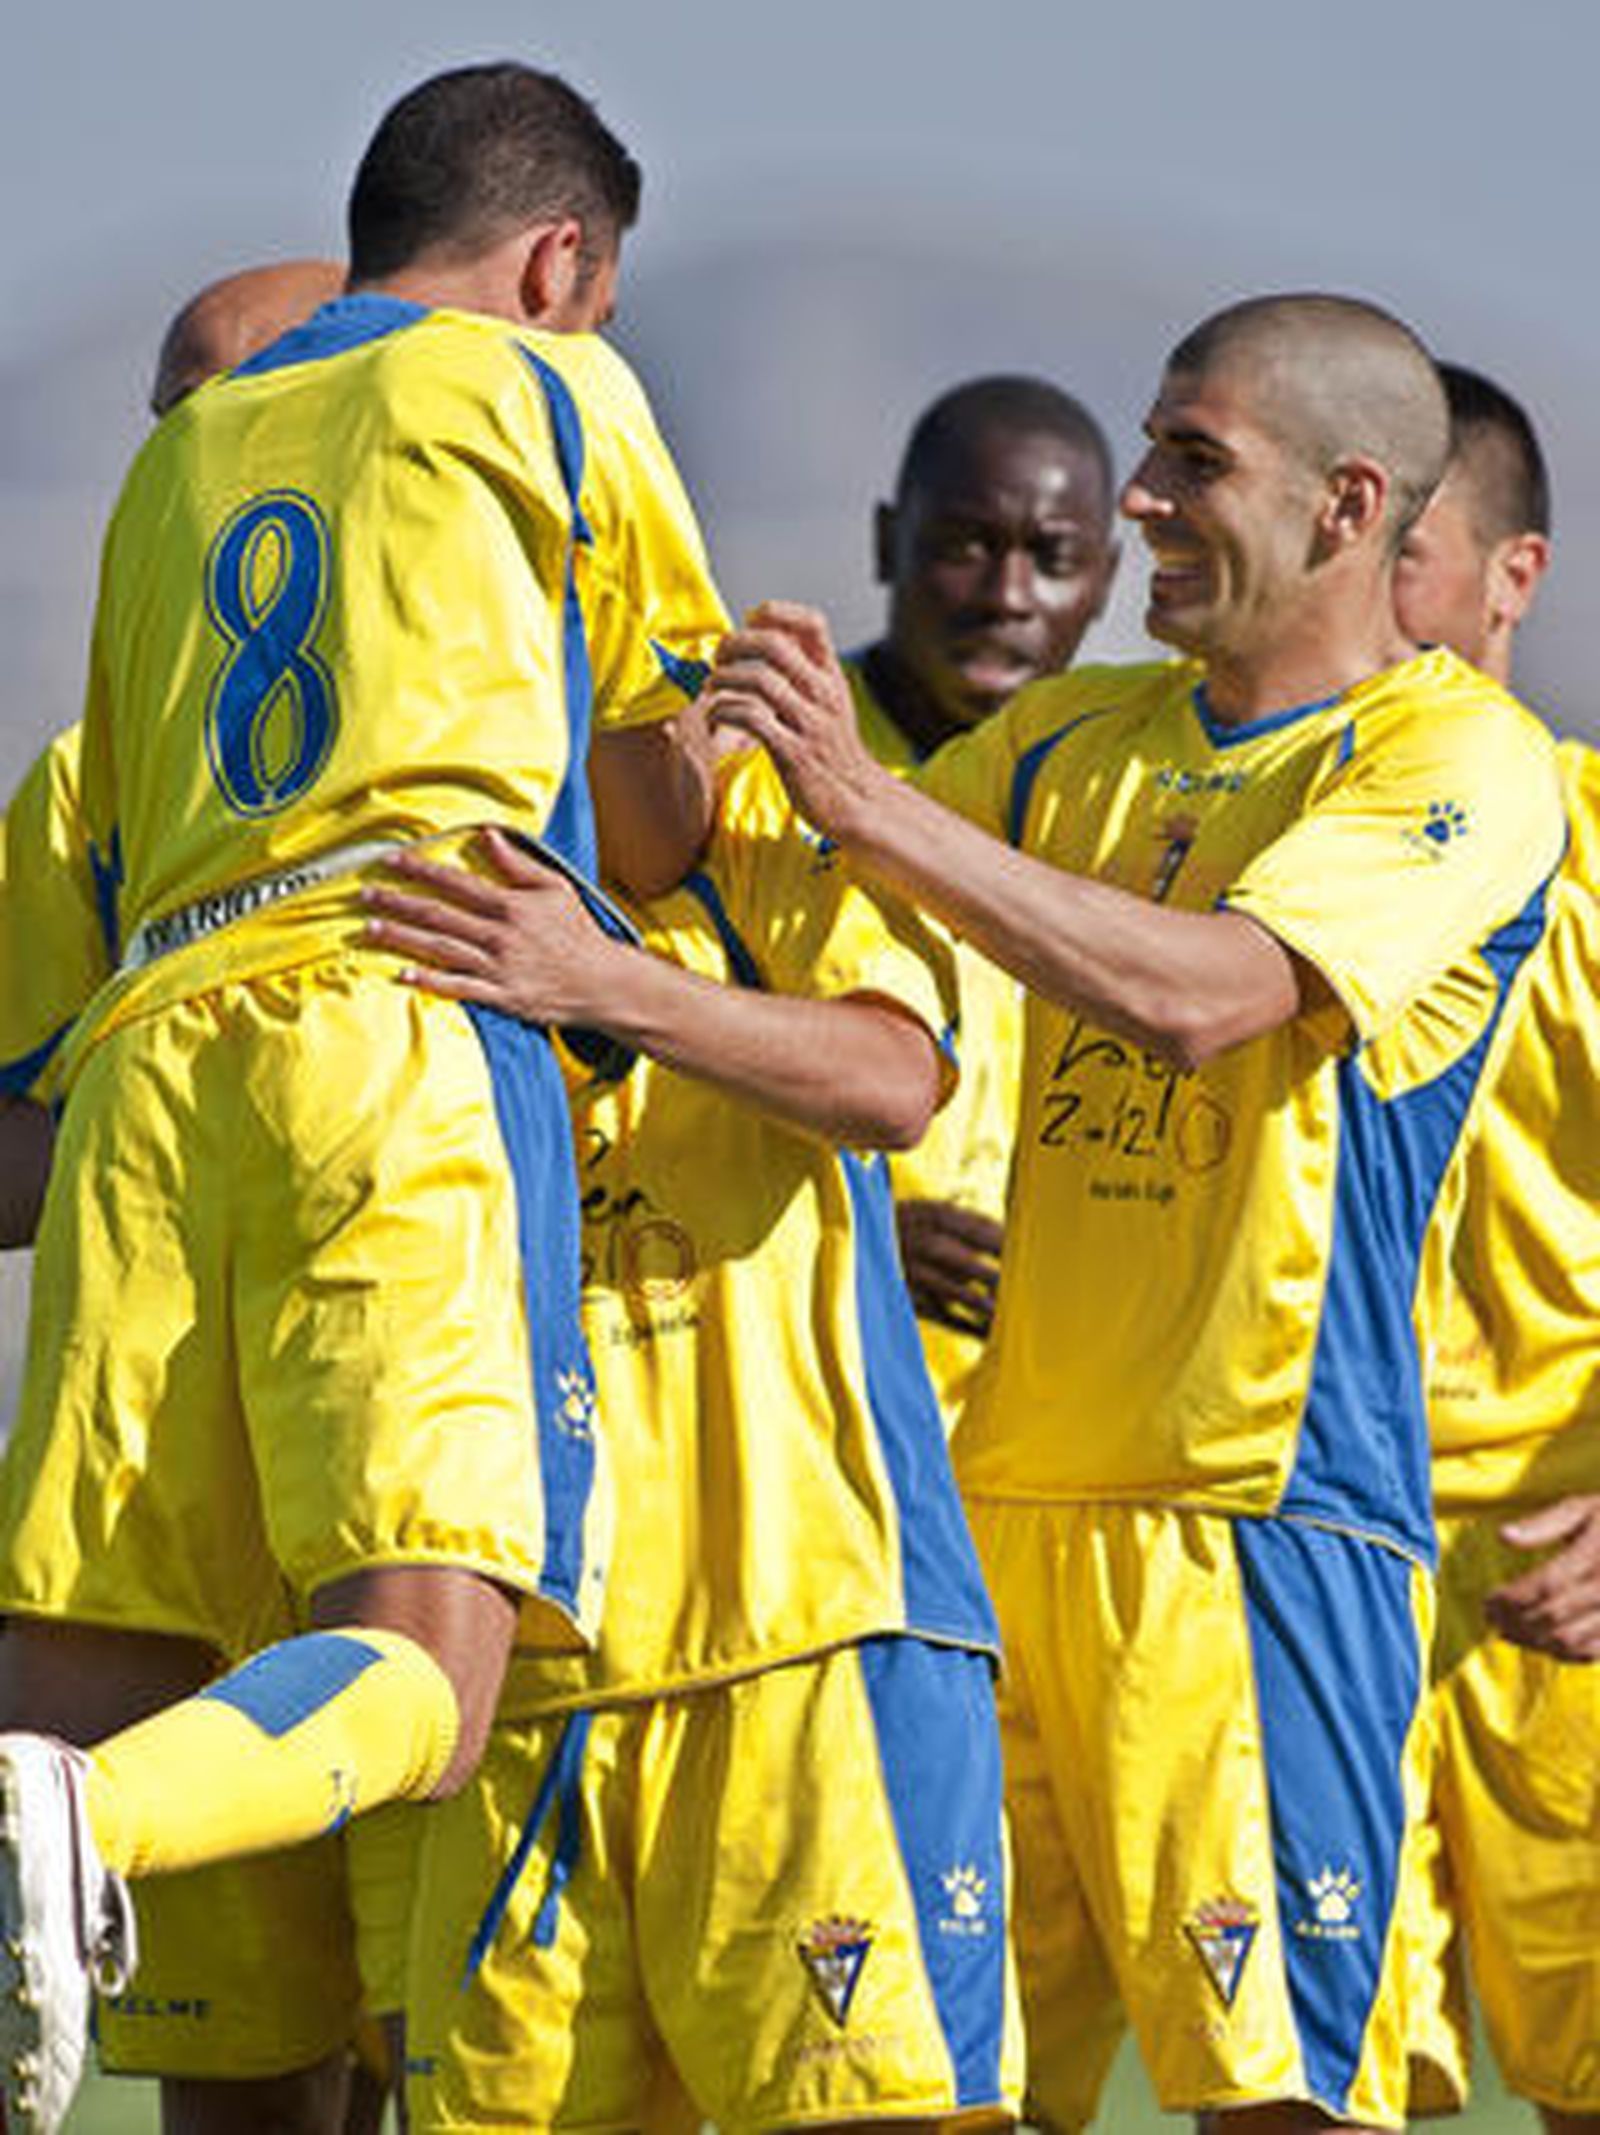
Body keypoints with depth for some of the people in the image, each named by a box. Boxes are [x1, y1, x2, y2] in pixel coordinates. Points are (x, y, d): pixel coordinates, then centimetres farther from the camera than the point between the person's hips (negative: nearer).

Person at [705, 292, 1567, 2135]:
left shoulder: (1461, 761, -6)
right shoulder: (1076, 738, 17)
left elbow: (1193, 994, -20)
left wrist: (870, 804, -21)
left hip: (1257, 1511, -7)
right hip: (1009, 1489, 7)